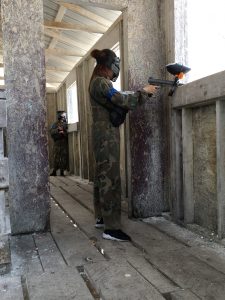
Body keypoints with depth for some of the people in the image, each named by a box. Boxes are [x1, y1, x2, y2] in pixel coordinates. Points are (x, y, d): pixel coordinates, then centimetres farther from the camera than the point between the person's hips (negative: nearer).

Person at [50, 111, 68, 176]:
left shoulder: (66, 124, 8)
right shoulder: (55, 124, 10)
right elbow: (51, 132, -3)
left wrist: (64, 132, -15)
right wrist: (58, 129, -15)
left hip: (64, 143, 0)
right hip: (57, 143, 0)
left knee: (64, 158, -1)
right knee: (56, 157, 0)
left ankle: (62, 171, 6)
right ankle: (54, 171, 6)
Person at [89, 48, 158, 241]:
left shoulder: (98, 82, 19)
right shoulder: (101, 82, -12)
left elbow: (117, 99, 14)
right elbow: (122, 101, -20)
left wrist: (141, 92, 4)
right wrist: (144, 91, -8)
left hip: (103, 134, 10)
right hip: (107, 134, -10)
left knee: (102, 176, 13)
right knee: (110, 178, -11)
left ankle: (101, 218, 22)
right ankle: (111, 228, -7)